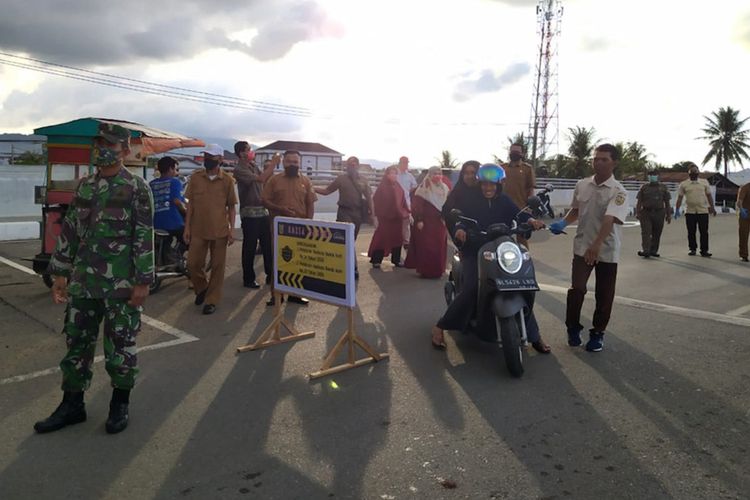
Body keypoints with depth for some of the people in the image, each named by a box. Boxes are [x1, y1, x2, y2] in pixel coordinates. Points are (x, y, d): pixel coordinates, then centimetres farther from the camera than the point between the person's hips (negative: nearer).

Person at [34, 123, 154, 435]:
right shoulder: (84, 187, 10)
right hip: (83, 282, 6)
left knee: (120, 346, 6)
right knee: (76, 342, 12)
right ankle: (72, 404, 27)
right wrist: (60, 273, 10)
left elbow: (144, 237, -10)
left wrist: (143, 281, -14)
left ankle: (120, 404, 23)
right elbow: (70, 231, 14)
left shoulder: (136, 188, -7)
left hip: (122, 284, -5)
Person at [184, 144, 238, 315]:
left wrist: (232, 229, -5)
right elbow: (190, 203, 5)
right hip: (198, 230, 2)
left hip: (220, 231, -1)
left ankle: (212, 300, 17)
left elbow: (232, 206, 3)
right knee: (193, 264, 4)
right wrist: (187, 227, 0)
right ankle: (202, 288, 32)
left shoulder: (227, 180, -1)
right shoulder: (195, 177, 2)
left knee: (218, 266, 4)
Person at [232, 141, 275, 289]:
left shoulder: (254, 165, 12)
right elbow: (261, 179, -23)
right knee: (250, 247, 2)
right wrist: (272, 164, -16)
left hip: (263, 211, 7)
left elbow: (266, 181, 18)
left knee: (268, 245, 10)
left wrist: (269, 168, 2)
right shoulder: (239, 170, -12)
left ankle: (271, 276, 21)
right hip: (250, 213, -7)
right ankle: (248, 279, 14)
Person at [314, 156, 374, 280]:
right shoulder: (341, 179, 1)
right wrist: (312, 189, -12)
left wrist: (371, 213, 1)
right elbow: (326, 191, 2)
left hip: (358, 213, 3)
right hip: (344, 212, -3)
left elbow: (369, 197, 9)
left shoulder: (363, 181, 7)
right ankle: (353, 269, -11)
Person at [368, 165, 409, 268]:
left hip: (397, 217, 6)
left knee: (397, 238, 10)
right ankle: (376, 260, 6)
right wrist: (377, 216, -14)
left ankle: (396, 260, 21)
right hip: (385, 217, -6)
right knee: (381, 238, -2)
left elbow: (403, 202, 9)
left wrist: (406, 214, 3)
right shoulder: (382, 187, -7)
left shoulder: (399, 188, 9)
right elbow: (376, 202, -10)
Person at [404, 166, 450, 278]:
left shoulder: (445, 188, 11)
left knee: (439, 247, 7)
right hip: (426, 223, -5)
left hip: (440, 223, 5)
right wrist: (419, 220, -18)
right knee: (426, 247, -5)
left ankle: (438, 270, 18)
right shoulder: (423, 188, -7)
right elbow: (417, 205, -12)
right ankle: (425, 270, 3)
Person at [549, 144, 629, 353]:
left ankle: (597, 333, 23)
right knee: (576, 289, -5)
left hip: (607, 250, -2)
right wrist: (562, 223, -1)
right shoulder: (581, 185, 3)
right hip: (582, 247, 2)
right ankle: (573, 328, 14)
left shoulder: (618, 192, -12)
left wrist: (597, 245, -38)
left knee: (604, 295, 7)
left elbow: (609, 220, -26)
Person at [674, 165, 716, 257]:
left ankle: (704, 250, 4)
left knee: (704, 232, 0)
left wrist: (712, 207, 5)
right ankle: (692, 249, 16)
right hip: (689, 211, -1)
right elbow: (679, 198, 3)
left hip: (703, 211, 1)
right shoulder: (683, 184, 5)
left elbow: (709, 196, 11)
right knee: (691, 232, 5)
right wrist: (677, 209, -5)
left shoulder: (704, 182, 9)